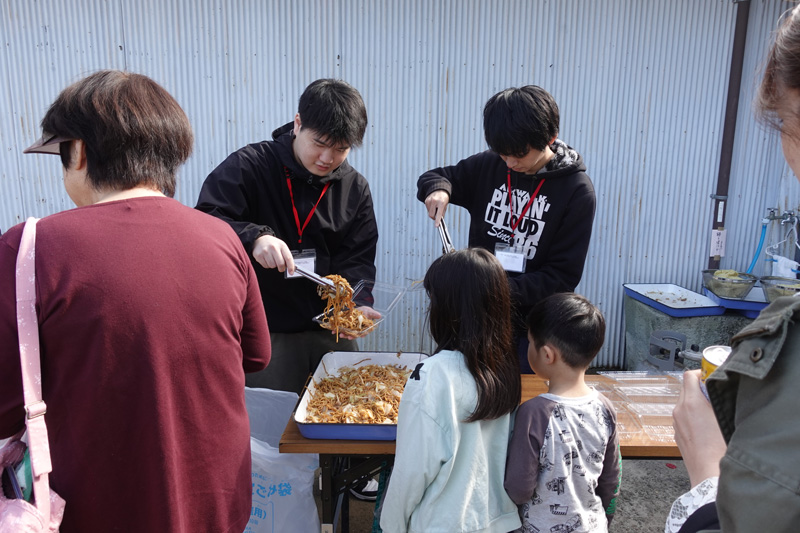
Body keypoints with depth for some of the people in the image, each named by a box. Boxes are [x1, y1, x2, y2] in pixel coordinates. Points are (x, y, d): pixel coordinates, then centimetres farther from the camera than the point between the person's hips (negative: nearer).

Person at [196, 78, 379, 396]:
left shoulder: (356, 188, 4)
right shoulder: (248, 167, -7)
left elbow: (357, 261, 2)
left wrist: (354, 306, -17)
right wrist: (253, 237, -34)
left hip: (331, 334, 4)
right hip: (264, 334, -3)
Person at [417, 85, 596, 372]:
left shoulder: (577, 190, -12)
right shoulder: (489, 165, -4)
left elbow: (562, 277, -13)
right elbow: (437, 176, 12)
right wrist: (437, 188, -12)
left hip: (532, 328, -2)